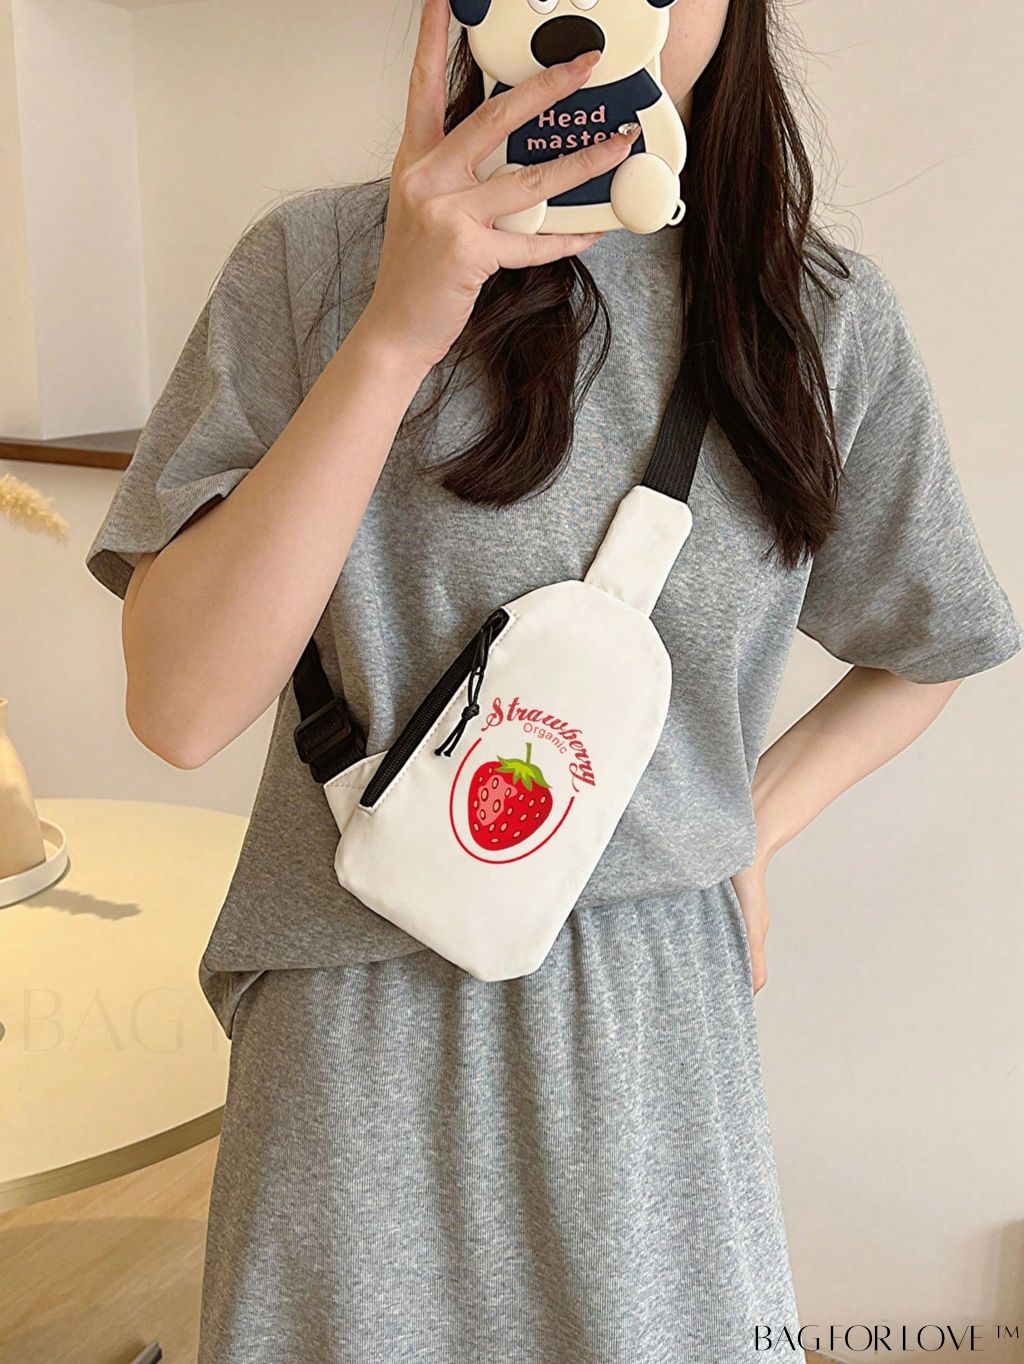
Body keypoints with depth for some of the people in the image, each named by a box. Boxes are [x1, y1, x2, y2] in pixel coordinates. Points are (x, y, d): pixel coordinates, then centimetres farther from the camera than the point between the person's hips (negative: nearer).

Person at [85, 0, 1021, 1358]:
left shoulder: (826, 316, 1)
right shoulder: (317, 262, -5)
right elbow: (178, 709, -15)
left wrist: (747, 835, 2)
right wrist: (397, 334, -21)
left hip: (660, 1025, 2)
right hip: (360, 1031, -1)